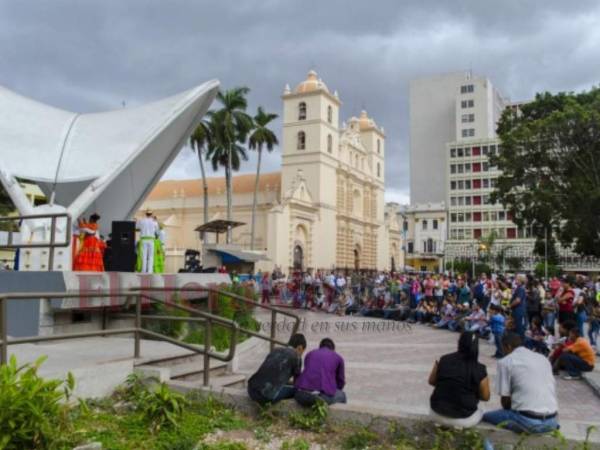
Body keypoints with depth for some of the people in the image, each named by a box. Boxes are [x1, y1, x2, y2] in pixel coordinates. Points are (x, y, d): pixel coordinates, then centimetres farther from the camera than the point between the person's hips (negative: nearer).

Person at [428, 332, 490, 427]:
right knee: (480, 413, 31)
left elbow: (431, 381, 6)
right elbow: (485, 397, -4)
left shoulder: (443, 360, -6)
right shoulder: (479, 369, -14)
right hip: (463, 420, -1)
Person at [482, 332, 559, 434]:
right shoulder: (543, 358, 17)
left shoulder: (505, 362, 0)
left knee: (486, 416, 14)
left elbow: (505, 399, 1)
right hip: (551, 421, 6)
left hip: (528, 420, -6)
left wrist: (510, 411, 23)